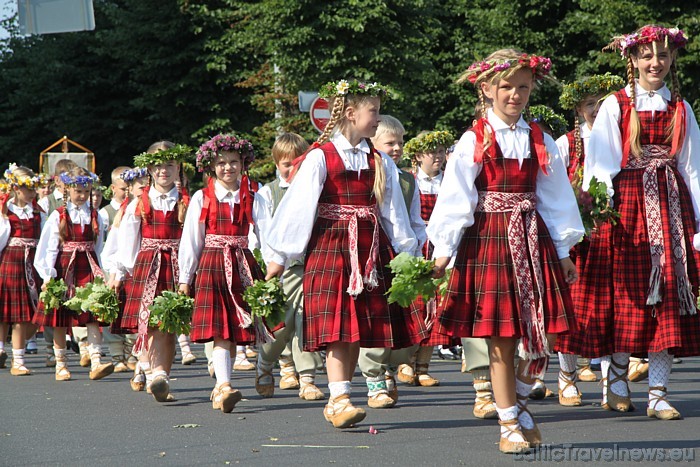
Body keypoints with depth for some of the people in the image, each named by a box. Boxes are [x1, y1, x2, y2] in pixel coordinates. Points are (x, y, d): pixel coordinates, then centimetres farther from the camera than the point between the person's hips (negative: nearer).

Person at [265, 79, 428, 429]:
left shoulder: (380, 162, 11)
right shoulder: (320, 157, -4)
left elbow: (393, 211, 15)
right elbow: (297, 206, -3)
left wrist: (407, 254, 11)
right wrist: (280, 256, -3)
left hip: (371, 251, 5)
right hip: (331, 246, -5)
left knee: (360, 329, 4)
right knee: (337, 326, -13)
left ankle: (338, 402, 12)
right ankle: (339, 399, -15)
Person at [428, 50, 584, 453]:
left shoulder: (540, 142, 8)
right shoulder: (474, 142, -2)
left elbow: (556, 197, 12)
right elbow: (455, 197, -5)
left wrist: (564, 252, 11)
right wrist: (444, 250, -9)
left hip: (533, 240, 3)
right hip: (488, 240, -3)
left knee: (540, 337, 1)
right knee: (501, 340, 0)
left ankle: (520, 401, 27)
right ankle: (509, 423, 11)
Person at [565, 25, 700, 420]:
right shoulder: (615, 106, 2)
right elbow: (601, 164, -3)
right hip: (626, 205, -3)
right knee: (625, 295, -1)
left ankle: (659, 394, 1)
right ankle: (616, 383, 12)